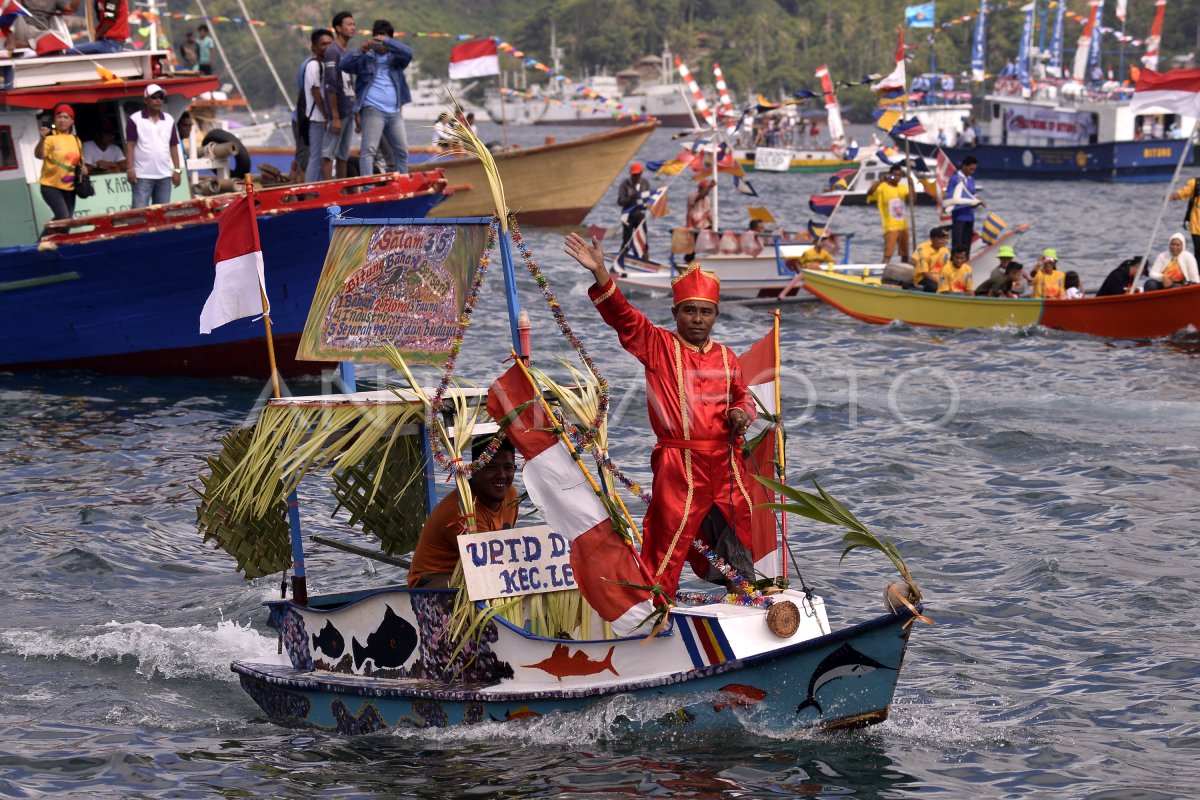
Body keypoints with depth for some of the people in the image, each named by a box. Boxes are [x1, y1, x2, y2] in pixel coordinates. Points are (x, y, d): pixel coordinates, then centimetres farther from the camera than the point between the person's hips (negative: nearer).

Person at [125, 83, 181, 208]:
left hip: (164, 175, 4)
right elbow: (130, 145, -3)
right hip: (142, 175, -4)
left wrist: (177, 170, 5)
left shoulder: (169, 120, 11)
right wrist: (130, 169, -11)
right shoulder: (135, 119, -1)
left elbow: (173, 146, 12)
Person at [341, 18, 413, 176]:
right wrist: (361, 51, -18)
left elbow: (408, 53, -6)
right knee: (369, 150, -13)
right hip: (373, 110, -4)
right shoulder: (365, 58, 7)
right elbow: (344, 65, -5)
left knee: (402, 150, 10)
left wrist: (386, 41, -15)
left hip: (394, 112, 4)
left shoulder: (395, 57, 14)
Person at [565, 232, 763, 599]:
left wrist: (742, 413, 1)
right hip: (679, 465, -4)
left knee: (737, 538, 13)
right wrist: (600, 273, -25)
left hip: (727, 464, 5)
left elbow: (742, 396, 26)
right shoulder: (657, 345, 0)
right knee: (669, 541, -6)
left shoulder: (726, 357, 12)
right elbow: (622, 315, -12)